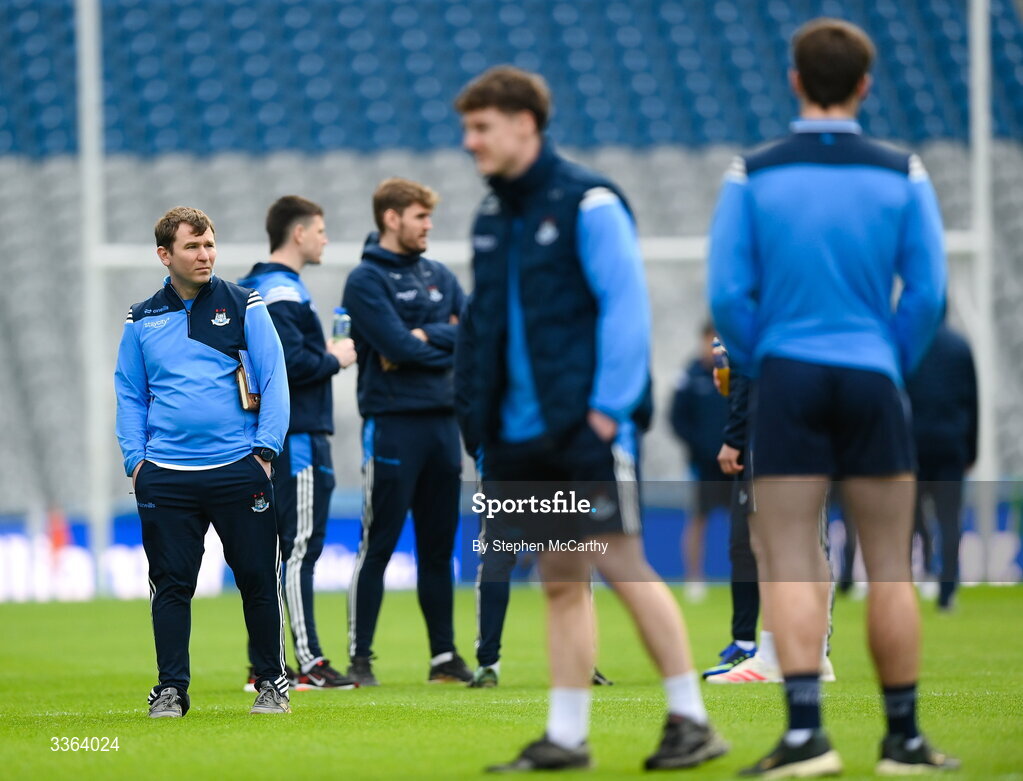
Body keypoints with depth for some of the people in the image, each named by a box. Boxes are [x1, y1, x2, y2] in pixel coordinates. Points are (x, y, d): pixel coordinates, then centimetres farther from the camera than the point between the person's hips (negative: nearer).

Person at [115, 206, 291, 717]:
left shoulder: (244, 307, 4)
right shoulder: (142, 320, 10)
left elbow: (274, 378, 3)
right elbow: (129, 394, 14)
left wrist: (265, 449, -6)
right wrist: (135, 460, 3)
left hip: (238, 469, -1)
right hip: (165, 477, 1)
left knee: (258, 579, 1)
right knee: (171, 584, 2)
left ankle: (272, 682, 13)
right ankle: (171, 689, 8)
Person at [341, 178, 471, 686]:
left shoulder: (438, 276, 15)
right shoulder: (366, 281, -5)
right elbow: (399, 347, -16)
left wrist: (425, 336, -11)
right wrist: (447, 339, -2)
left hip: (443, 422, 6)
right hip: (393, 425, -6)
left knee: (438, 548, 10)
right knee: (378, 546, -5)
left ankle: (444, 657, 15)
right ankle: (361, 658, -2)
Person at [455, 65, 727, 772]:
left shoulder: (588, 203, -8)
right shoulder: (492, 220, 14)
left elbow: (626, 306, -12)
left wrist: (607, 408, -17)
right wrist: (485, 416, 11)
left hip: (587, 427, -7)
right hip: (522, 434, 7)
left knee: (621, 565, -7)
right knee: (560, 580, 9)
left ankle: (691, 720, 0)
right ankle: (566, 736, 11)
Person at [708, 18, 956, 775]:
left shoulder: (752, 175, -1)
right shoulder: (902, 174, 0)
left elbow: (727, 292, -5)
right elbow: (928, 293, -3)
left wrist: (759, 364, 9)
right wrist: (894, 365, 10)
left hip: (788, 380, 0)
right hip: (871, 381, 0)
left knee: (790, 564, 0)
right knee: (889, 567, 7)